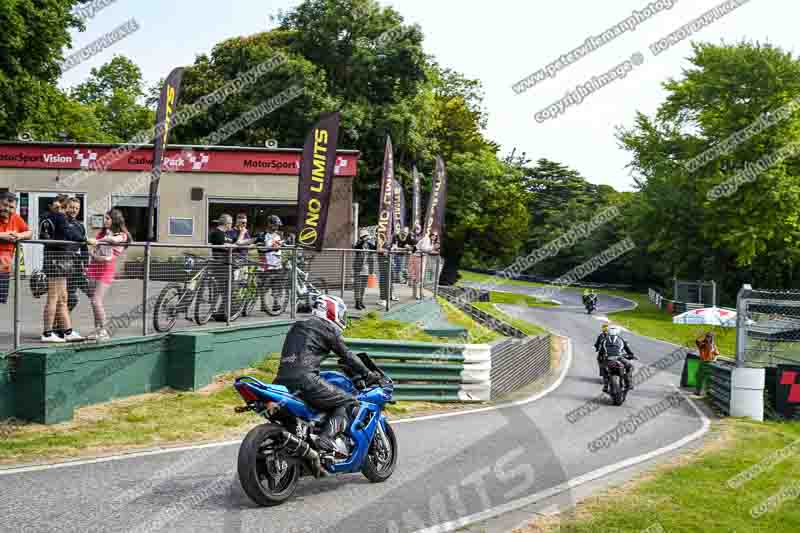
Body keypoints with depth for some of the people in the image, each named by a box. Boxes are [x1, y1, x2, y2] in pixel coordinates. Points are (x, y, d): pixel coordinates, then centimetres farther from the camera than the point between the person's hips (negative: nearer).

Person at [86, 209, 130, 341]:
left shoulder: (122, 235, 2)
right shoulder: (101, 233, 17)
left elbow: (114, 239, -22)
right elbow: (93, 252, 8)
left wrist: (97, 241, -36)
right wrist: (99, 257, -13)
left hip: (106, 270, -5)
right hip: (94, 267, 5)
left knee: (97, 301, -13)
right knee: (96, 301, 5)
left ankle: (103, 331, -6)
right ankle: (98, 330, 13)